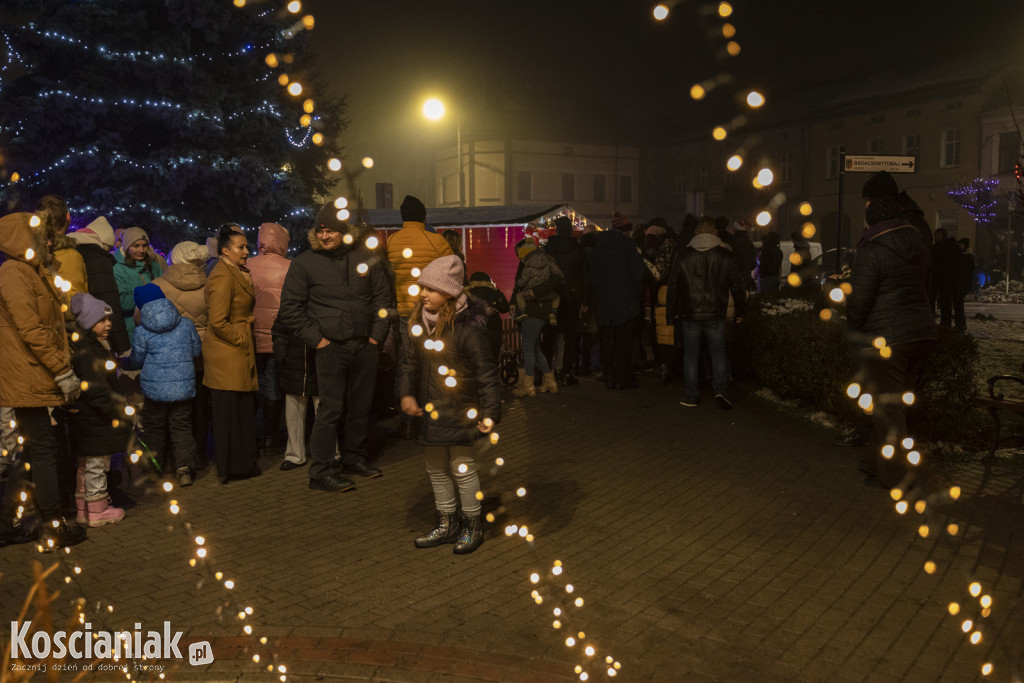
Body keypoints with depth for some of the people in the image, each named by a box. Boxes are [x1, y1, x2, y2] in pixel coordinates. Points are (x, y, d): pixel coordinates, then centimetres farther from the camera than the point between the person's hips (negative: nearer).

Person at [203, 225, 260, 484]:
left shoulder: (236, 274, 17)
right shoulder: (222, 276, -16)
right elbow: (218, 322, -21)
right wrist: (242, 339, -13)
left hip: (239, 354, 10)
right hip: (228, 356, -10)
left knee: (242, 411, 14)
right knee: (230, 412, -1)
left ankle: (242, 463, 24)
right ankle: (231, 468, 8)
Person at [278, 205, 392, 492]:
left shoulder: (365, 257, 6)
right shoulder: (304, 262, -1)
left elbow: (382, 296, 14)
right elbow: (290, 308, 0)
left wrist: (377, 333, 6)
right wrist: (315, 338, -7)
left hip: (365, 346, 4)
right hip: (331, 347, -4)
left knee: (361, 406, 13)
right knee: (331, 409, -6)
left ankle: (355, 457, 29)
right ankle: (320, 471, 1)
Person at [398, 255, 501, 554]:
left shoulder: (467, 327, -19)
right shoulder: (420, 321, 2)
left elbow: (486, 371, -16)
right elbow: (410, 360, 12)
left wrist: (490, 412, -19)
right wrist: (406, 393, -1)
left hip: (460, 411, -7)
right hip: (430, 409, 7)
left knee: (462, 467, 4)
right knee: (436, 468, 16)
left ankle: (472, 526, 22)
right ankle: (446, 523, 33)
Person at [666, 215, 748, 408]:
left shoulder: (684, 256, 0)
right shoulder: (725, 255, -1)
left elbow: (673, 285, 4)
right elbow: (738, 285, 4)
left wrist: (673, 312, 15)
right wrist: (739, 311, 15)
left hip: (690, 313, 0)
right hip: (716, 313, 0)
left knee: (690, 353, 8)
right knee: (718, 351, 11)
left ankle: (692, 395, 10)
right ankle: (719, 389, -4)